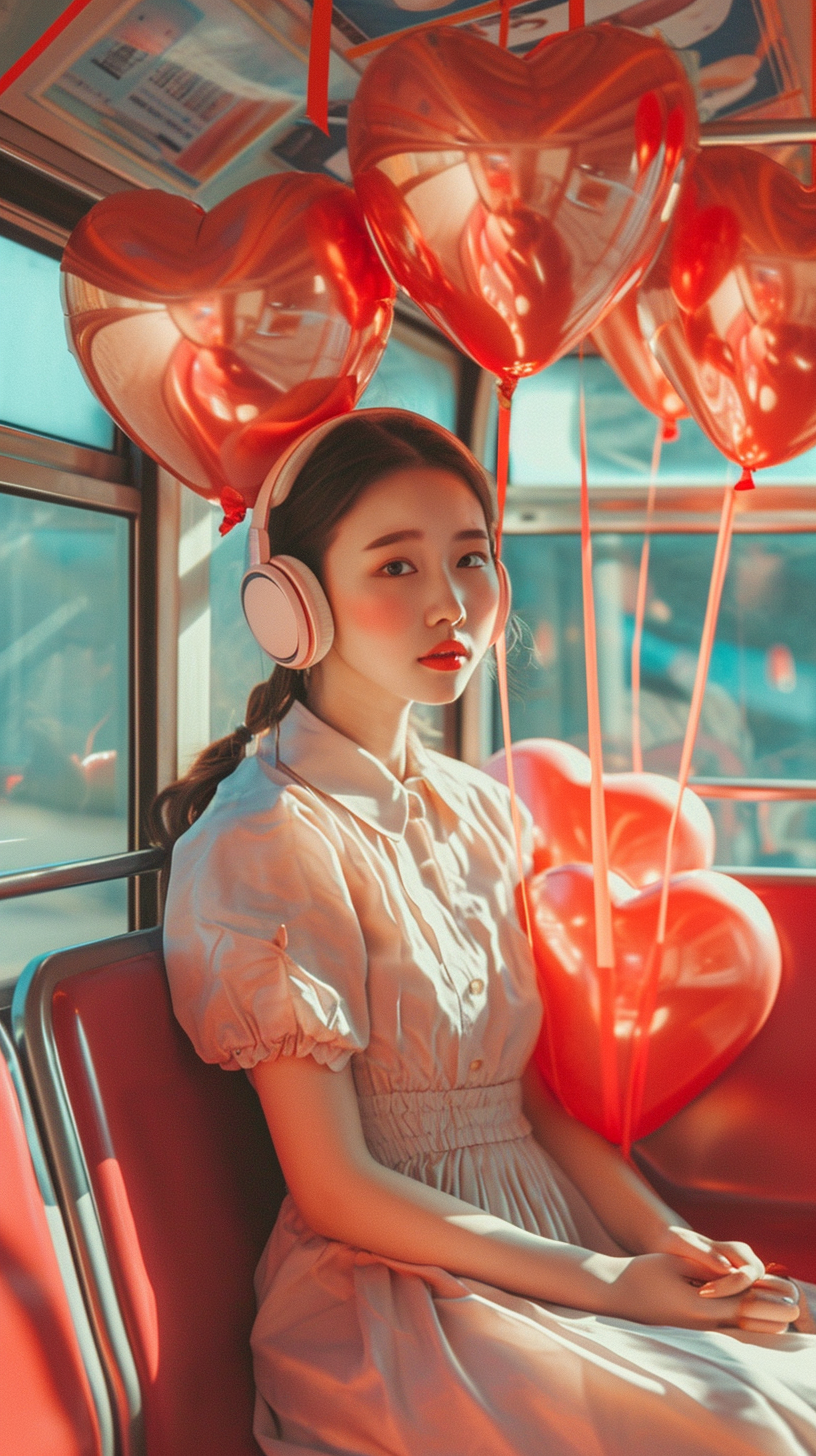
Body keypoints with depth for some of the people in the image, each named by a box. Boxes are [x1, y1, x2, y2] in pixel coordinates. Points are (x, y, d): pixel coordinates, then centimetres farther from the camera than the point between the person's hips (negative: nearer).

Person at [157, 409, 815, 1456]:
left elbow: (532, 1092, 11)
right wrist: (603, 1283, -14)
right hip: (389, 1285, -7)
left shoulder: (475, 810, 8)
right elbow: (336, 1189, -14)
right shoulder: (266, 840, -15)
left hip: (545, 1236, 7)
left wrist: (663, 1235, -4)